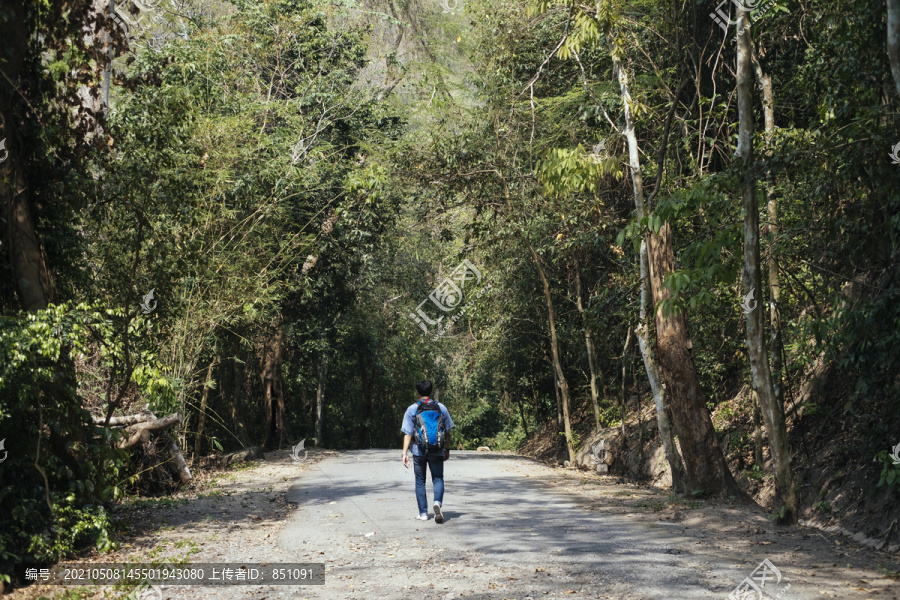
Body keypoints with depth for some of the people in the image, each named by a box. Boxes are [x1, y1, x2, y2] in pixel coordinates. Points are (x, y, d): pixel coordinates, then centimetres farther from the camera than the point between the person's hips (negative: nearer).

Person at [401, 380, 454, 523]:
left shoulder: (412, 410, -2)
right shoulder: (441, 408, 2)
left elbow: (408, 433, -6)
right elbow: (447, 432, 6)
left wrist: (405, 453, -5)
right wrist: (447, 449, 16)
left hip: (419, 451, 0)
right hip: (437, 451, 1)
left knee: (420, 482, 11)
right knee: (438, 479, 7)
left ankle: (423, 513, 12)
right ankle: (437, 502, -21)